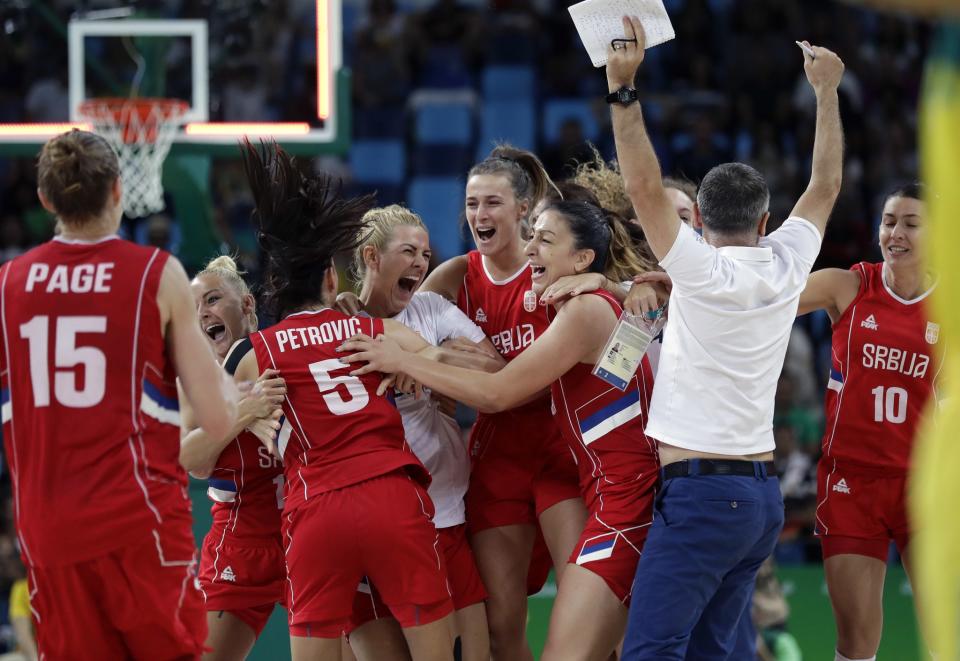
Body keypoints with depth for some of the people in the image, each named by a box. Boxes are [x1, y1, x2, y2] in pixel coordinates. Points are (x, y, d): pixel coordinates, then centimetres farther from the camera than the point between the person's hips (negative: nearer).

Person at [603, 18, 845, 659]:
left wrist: (624, 88, -13)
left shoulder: (703, 270, -9)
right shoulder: (787, 266, 8)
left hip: (699, 492, -8)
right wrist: (827, 90, 33)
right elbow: (825, 187, 23)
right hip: (763, 495, 8)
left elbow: (645, 187, -15)